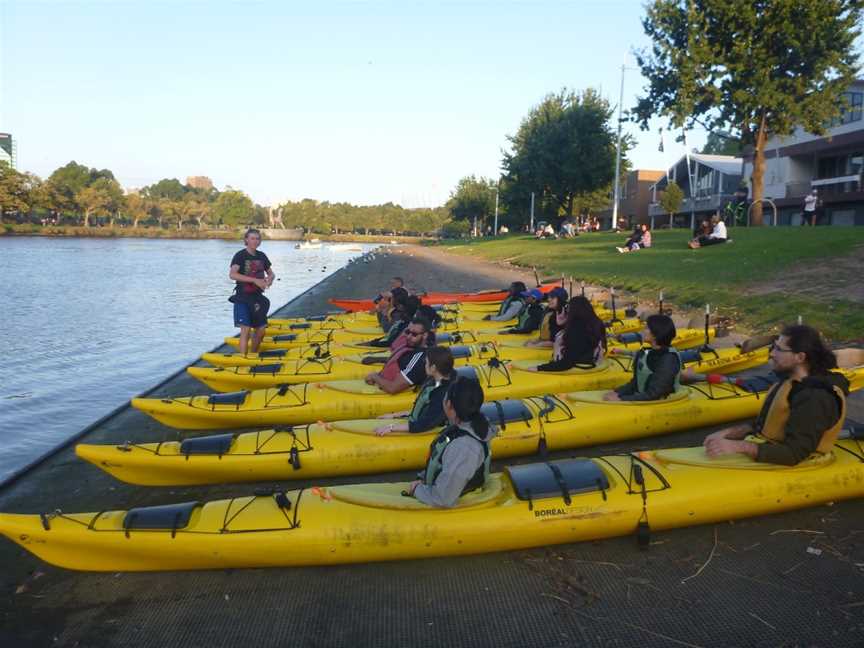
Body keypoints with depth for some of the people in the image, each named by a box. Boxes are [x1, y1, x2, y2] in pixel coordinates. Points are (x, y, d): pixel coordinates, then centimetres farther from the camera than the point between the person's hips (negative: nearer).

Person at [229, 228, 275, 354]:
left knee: (261, 329, 9)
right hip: (243, 298, -6)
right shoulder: (240, 256, -10)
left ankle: (254, 355, 28)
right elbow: (232, 274, -24)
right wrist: (255, 280, -29)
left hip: (257, 297, 6)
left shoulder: (261, 256, 9)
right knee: (246, 329, -14)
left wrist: (270, 279, -7)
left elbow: (271, 273, 19)